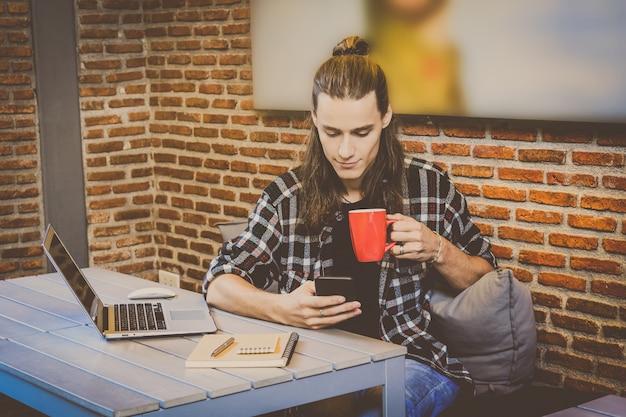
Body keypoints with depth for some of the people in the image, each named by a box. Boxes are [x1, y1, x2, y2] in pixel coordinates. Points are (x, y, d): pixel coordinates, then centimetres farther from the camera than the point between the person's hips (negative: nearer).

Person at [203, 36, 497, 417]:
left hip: (416, 360, -1)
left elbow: (487, 284, 12)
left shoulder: (430, 185, 3)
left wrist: (438, 250, -9)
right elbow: (219, 285, 3)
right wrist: (281, 309, -17)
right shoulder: (288, 196, 4)